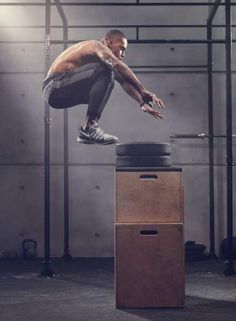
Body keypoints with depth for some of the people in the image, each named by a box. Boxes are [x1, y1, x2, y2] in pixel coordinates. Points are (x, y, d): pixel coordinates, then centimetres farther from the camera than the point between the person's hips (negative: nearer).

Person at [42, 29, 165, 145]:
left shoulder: (102, 54, 21)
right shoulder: (96, 46, -9)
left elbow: (124, 81, 20)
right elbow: (119, 66, -25)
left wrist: (143, 103, 13)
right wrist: (143, 92, -28)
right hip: (54, 87, -10)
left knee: (106, 81, 17)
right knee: (104, 72, -23)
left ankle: (87, 132, 8)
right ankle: (89, 127, -24)